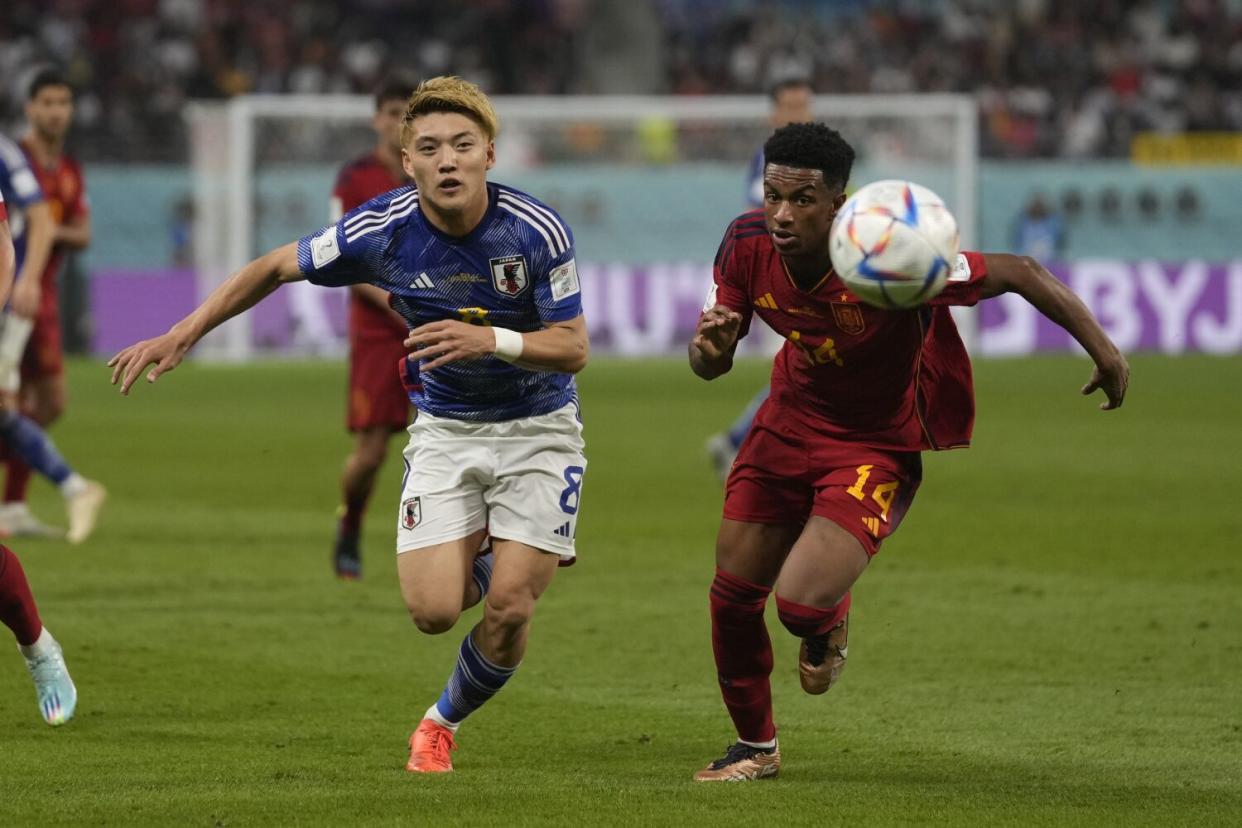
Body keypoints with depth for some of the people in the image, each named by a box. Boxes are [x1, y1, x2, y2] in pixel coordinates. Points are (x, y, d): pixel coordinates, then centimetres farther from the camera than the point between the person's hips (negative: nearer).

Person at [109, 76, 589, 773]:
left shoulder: (537, 231, -22)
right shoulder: (381, 231, -17)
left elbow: (573, 347, -17)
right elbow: (277, 268, -1)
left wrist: (490, 340, -35)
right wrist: (182, 335, -2)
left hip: (537, 426, -1)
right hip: (445, 428, 1)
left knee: (509, 607, -11)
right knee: (433, 610, -13)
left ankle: (446, 721, 20)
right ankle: (476, 562, 26)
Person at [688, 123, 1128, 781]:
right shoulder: (746, 245, -17)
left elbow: (1021, 274, -24)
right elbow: (710, 366, -4)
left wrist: (1103, 352, -22)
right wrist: (709, 347, -29)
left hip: (879, 447, -5)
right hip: (791, 421, 5)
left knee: (800, 603, -21)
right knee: (733, 596, 6)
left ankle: (830, 621, 21)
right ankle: (756, 746, 33)